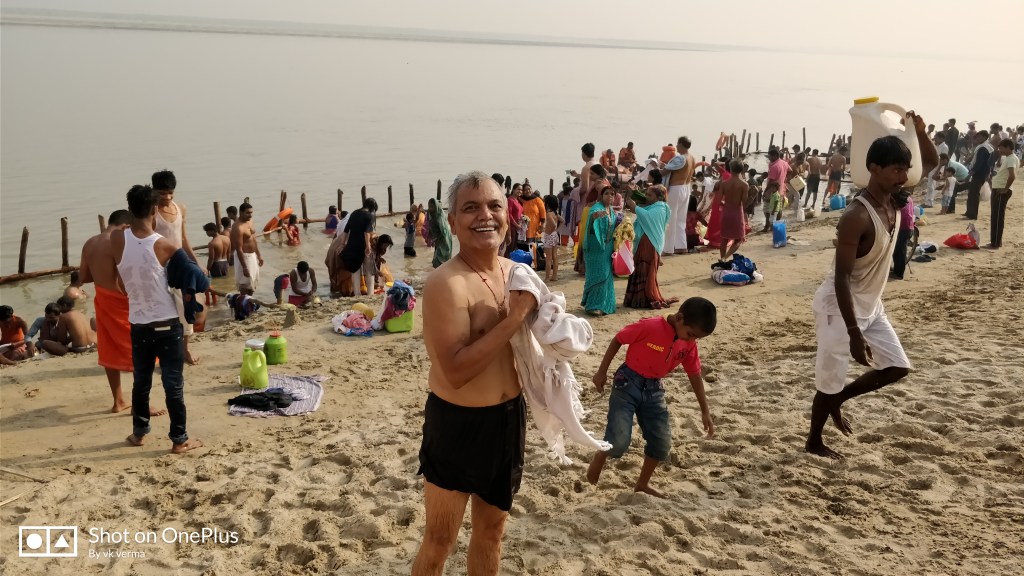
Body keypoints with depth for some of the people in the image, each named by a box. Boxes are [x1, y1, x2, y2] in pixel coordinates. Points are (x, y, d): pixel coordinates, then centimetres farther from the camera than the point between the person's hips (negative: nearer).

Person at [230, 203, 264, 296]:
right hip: (244, 257, -9)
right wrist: (244, 267, -25)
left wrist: (259, 255, 18)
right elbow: (239, 249, -25)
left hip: (252, 256, 9)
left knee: (253, 284, 18)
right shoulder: (238, 228, -24)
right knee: (245, 285, -1)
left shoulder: (249, 221, 4)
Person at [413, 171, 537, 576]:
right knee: (439, 541, 8)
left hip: (509, 417, 7)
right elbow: (455, 370, -30)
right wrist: (515, 316, -28)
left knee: (492, 529, 23)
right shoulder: (446, 284, -22)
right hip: (457, 423, -7)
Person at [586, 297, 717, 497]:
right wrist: (602, 372, -6)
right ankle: (599, 458, 18)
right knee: (619, 441, -15)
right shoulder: (649, 327, -21)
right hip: (628, 383, -6)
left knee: (662, 443, 5)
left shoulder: (689, 344, -3)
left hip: (655, 390, 6)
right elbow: (618, 340, -9)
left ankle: (643, 483, 25)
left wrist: (705, 411, 9)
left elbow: (695, 375, 8)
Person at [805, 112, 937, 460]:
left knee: (897, 368, 11)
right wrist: (854, 334, -28)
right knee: (831, 379, 4)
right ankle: (814, 442, 25)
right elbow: (841, 278, -27)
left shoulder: (895, 199, -2)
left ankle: (837, 400, 28)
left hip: (871, 305, 9)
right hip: (840, 306, -8)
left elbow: (931, 163, 13)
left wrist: (919, 131, -9)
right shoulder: (857, 216, -27)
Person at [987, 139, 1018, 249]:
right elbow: (999, 167, 33)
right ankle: (996, 241, 21)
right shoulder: (1007, 158, 14)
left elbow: (1012, 176, -30)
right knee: (996, 217, 14)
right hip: (997, 190, 10)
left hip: (1002, 191, -10)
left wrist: (1005, 189, -22)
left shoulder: (1011, 159, -17)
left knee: (997, 217, -7)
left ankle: (995, 243, -5)